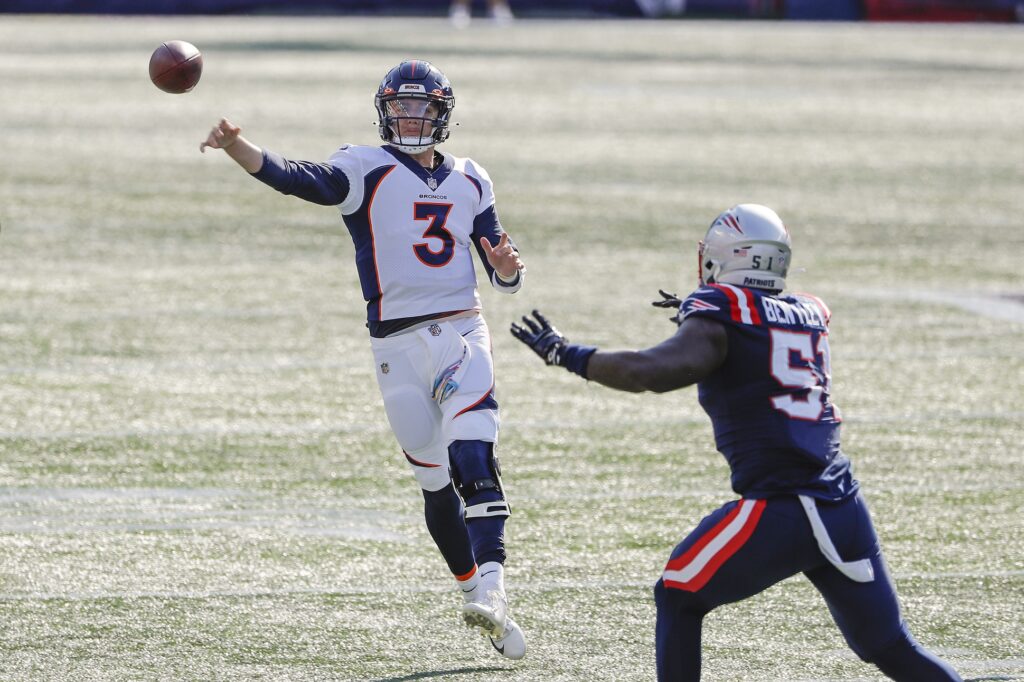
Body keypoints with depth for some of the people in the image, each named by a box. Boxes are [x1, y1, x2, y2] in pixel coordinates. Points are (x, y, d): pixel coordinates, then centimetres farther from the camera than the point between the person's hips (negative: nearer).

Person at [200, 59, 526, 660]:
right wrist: (237, 148, -36)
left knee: (474, 462, -19)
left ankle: (491, 585, -26)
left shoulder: (470, 181, 14)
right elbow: (300, 180, -17)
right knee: (437, 484, 4)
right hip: (399, 347, -1)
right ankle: (474, 590, 16)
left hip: (463, 335, 1)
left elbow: (502, 275, 18)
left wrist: (507, 267, -7)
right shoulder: (366, 169, 2)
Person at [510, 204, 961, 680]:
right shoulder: (810, 315, 17)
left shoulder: (719, 317, -3)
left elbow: (649, 371, -18)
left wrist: (567, 355, -6)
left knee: (678, 600, 13)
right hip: (845, 510, 6)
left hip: (779, 511, -6)